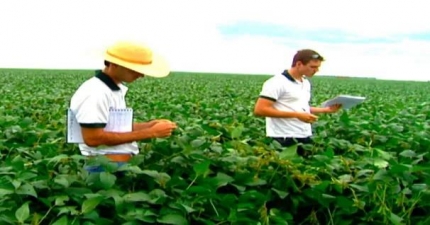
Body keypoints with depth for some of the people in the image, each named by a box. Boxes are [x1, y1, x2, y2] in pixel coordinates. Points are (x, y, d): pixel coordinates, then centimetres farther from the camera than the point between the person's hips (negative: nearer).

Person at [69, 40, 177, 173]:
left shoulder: (116, 89, 10)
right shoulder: (94, 93, -19)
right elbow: (93, 138, -24)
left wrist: (148, 125, -1)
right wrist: (148, 133, -20)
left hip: (123, 164, 9)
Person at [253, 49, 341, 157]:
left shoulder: (306, 83, 15)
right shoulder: (277, 83, -12)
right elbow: (259, 110, -19)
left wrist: (326, 110, 9)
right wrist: (297, 115, -21)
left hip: (305, 138, 8)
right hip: (284, 140, -8)